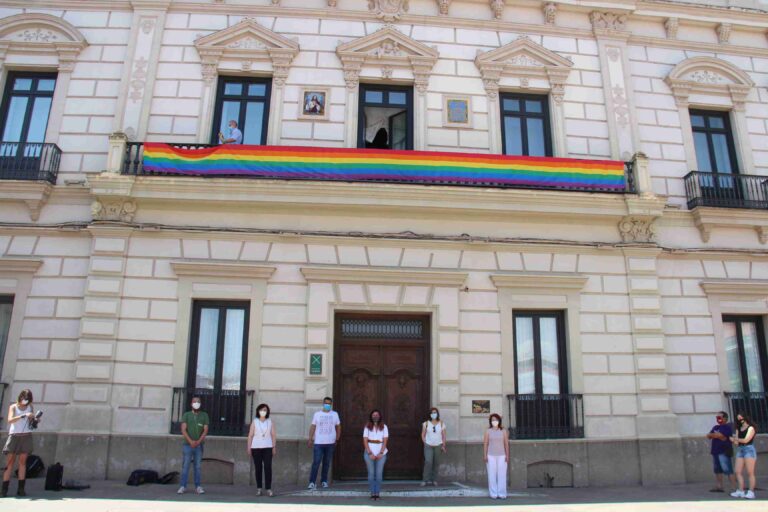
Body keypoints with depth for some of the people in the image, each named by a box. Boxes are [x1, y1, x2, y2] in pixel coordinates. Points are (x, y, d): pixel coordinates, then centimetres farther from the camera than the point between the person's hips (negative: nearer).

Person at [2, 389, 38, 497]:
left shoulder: (30, 407, 12)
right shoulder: (13, 407, 5)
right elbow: (10, 420, -12)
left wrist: (35, 420, -7)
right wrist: (23, 416, -24)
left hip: (26, 436, 2)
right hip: (14, 435, -2)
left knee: (22, 461, -1)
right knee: (10, 462, -3)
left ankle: (21, 488, -2)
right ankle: (4, 489, -1)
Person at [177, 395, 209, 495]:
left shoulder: (204, 415, 8)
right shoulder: (186, 415, 6)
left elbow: (205, 430, 2)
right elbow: (183, 429, -3)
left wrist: (198, 441, -12)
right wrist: (191, 441, -15)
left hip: (199, 445, 1)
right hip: (188, 444, -1)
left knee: (198, 466, 3)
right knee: (185, 466, -2)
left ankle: (198, 487, 6)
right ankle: (183, 486, 2)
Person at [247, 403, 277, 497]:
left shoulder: (270, 422, 6)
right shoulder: (254, 422, 5)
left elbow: (273, 435, 4)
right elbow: (250, 435, 2)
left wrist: (274, 447, -2)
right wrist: (249, 448, -3)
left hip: (267, 447, 0)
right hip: (256, 447, 0)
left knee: (268, 467, -7)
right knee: (258, 468, 4)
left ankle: (268, 488, -5)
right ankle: (259, 488, 14)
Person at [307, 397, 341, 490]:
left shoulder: (335, 414, 7)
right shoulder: (317, 414, 4)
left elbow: (338, 427, 13)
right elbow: (313, 426, 2)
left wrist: (337, 439, 8)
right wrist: (310, 438, -8)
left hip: (330, 443, 2)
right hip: (318, 443, -2)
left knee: (327, 463, 6)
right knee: (316, 462, -7)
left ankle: (324, 481, 17)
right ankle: (312, 482, -4)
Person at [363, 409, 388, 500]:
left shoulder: (384, 427, 4)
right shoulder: (367, 427, 3)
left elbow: (385, 441, 1)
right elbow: (365, 441, 0)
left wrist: (381, 453, -9)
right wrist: (370, 453, -9)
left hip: (381, 453, 0)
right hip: (369, 453, 0)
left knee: (379, 474, -2)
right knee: (371, 473, -1)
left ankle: (377, 493, 5)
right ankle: (372, 493, 5)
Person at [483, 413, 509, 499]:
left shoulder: (503, 431, 6)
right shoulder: (488, 431, 3)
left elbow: (506, 444, 6)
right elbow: (485, 444, 1)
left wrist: (507, 455, 0)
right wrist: (485, 455, -5)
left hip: (501, 456, 1)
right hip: (491, 456, -1)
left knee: (502, 475, 0)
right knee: (492, 475, -1)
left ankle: (502, 494, 7)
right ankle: (493, 494, 6)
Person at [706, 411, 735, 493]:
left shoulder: (727, 427, -6)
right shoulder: (715, 427, 19)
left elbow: (719, 435, -17)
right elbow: (708, 436, 11)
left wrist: (712, 435, 1)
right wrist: (716, 435, -6)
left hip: (724, 451, -9)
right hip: (715, 451, 9)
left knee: (728, 470, -12)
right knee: (717, 470, 11)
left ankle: (734, 488, -11)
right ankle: (719, 486, 17)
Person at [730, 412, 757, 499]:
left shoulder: (751, 428, -1)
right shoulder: (738, 429, 18)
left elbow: (746, 440, -9)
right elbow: (737, 442, 13)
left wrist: (736, 439, 1)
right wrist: (734, 440, -8)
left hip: (749, 449, -6)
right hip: (740, 450, 6)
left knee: (750, 472, -8)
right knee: (738, 472, -1)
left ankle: (751, 492, -8)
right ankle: (741, 491, 1)